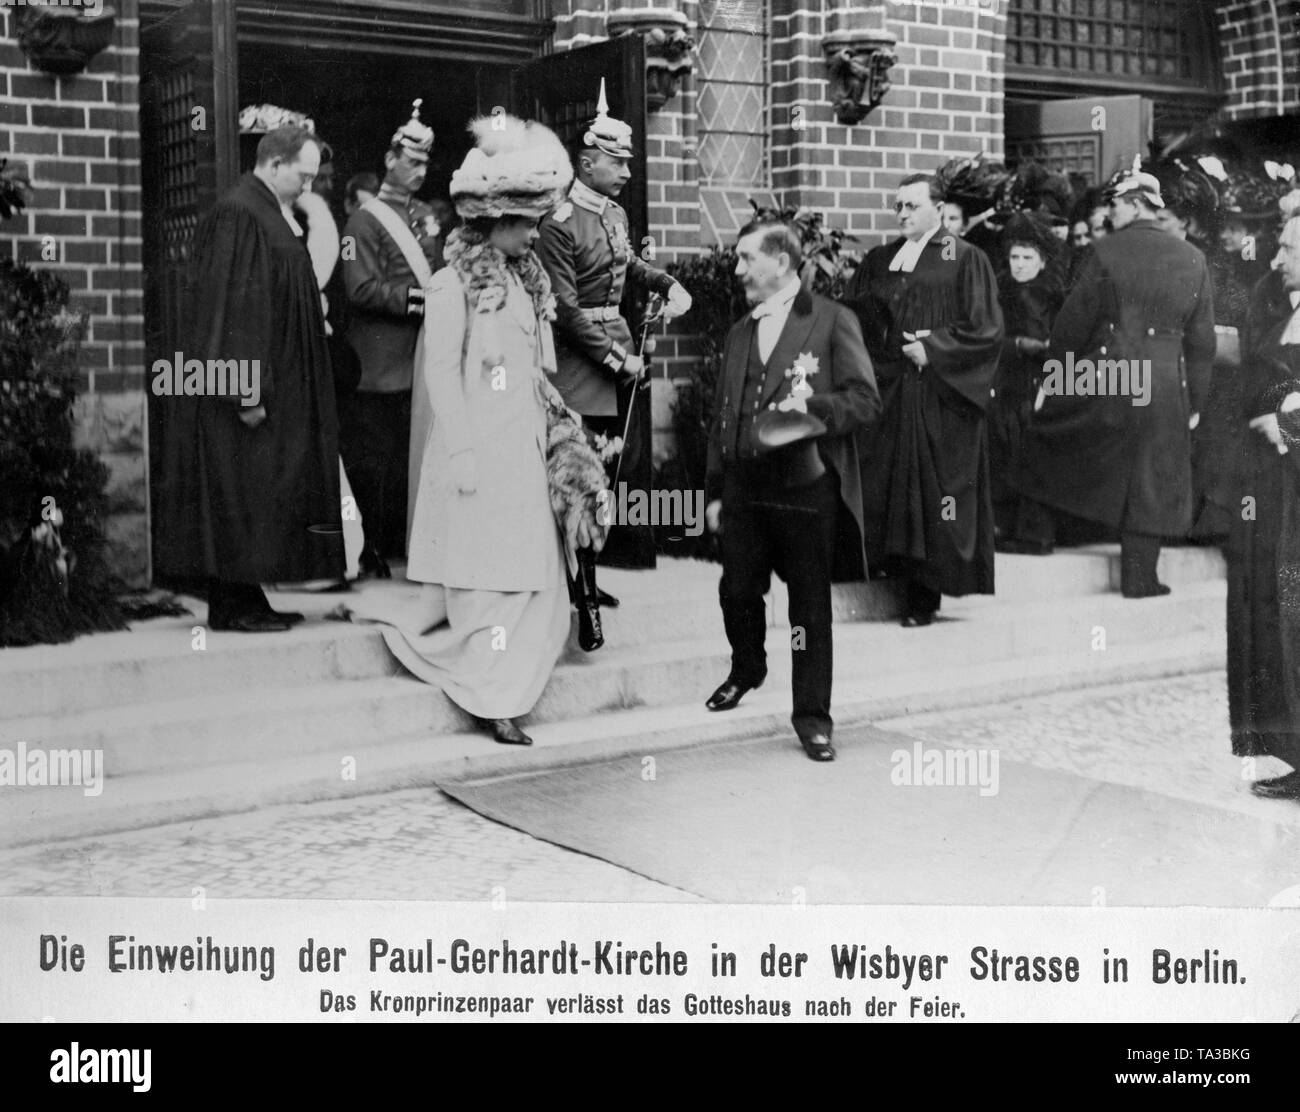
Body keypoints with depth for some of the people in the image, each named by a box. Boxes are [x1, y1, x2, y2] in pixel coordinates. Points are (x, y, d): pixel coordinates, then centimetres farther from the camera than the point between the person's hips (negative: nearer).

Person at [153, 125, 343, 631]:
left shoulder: (265, 214, 15)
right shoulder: (237, 216, -16)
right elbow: (232, 305, -21)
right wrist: (248, 390, -23)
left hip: (273, 379, 10)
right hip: (248, 385, -10)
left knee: (258, 495, 10)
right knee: (239, 492, -5)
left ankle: (245, 600, 15)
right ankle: (231, 605, 1)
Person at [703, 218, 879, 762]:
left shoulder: (832, 321, -2)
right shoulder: (739, 333, 16)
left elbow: (866, 401, -8)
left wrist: (812, 405, -24)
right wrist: (715, 491, 14)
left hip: (807, 487, -5)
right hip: (744, 486, 5)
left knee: (810, 604, 2)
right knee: (737, 592, 11)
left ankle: (812, 714, 13)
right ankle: (747, 670, 39)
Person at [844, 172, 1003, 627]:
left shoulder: (966, 260, 1)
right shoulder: (878, 261, 14)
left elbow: (985, 328, -5)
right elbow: (852, 321, 10)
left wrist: (934, 348, -12)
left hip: (941, 397, -4)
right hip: (887, 394, 4)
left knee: (932, 494, -2)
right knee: (880, 488, -1)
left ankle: (924, 596, 4)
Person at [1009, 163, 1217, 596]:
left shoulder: (1108, 251, -7)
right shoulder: (1193, 259, 5)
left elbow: (1074, 321, -3)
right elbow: (1202, 341, 8)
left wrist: (1056, 373, 9)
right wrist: (1194, 401, 15)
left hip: (1104, 381, -3)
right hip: (1166, 390, 3)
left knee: (1046, 435, 18)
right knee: (1152, 480, 11)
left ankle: (1036, 531, 20)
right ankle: (1139, 577, 15)